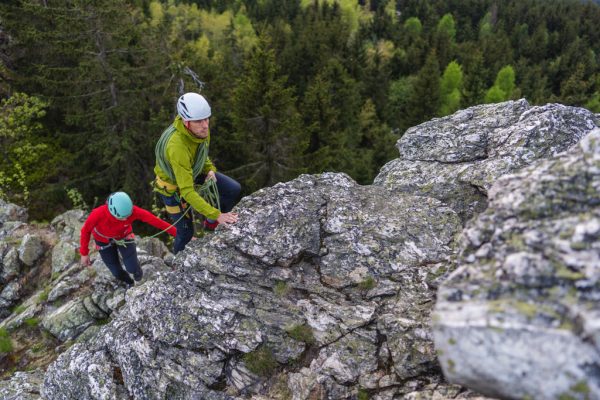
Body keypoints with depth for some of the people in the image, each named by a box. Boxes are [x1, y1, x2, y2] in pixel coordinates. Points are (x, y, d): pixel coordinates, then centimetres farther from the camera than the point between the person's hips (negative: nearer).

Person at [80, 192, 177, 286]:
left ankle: (136, 270, 33)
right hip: (104, 241, 0)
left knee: (132, 268, -6)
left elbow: (152, 219, -28)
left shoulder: (131, 210, -38)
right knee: (117, 272, 8)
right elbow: (86, 230, -21)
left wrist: (173, 231, -21)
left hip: (124, 235, 0)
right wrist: (84, 253, -15)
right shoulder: (98, 214, -41)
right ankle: (129, 282, 44)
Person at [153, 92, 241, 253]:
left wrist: (210, 169, -11)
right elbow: (187, 192, -41)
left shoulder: (201, 127, -22)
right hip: (172, 184, -6)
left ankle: (211, 224, 16)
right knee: (186, 232, 3)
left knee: (234, 189, -9)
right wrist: (216, 214, -41)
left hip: (194, 170, 6)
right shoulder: (176, 147, -44)